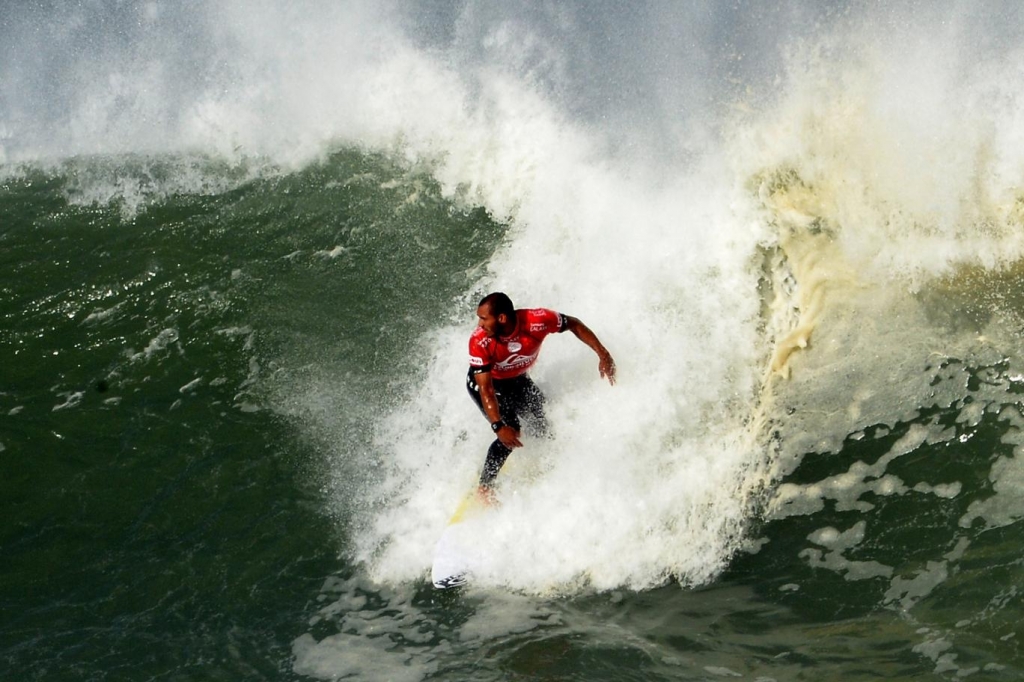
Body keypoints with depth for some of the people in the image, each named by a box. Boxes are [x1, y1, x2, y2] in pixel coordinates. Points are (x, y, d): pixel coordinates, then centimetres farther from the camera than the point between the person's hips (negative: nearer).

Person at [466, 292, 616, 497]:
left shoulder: (537, 321, -34)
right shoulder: (479, 342, -38)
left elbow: (573, 324, -16)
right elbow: (486, 389, -34)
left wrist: (603, 354, -19)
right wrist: (498, 426, -44)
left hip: (517, 380, 4)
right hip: (483, 382, -4)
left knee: (546, 428, 6)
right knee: (510, 431, -19)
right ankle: (484, 487, -4)